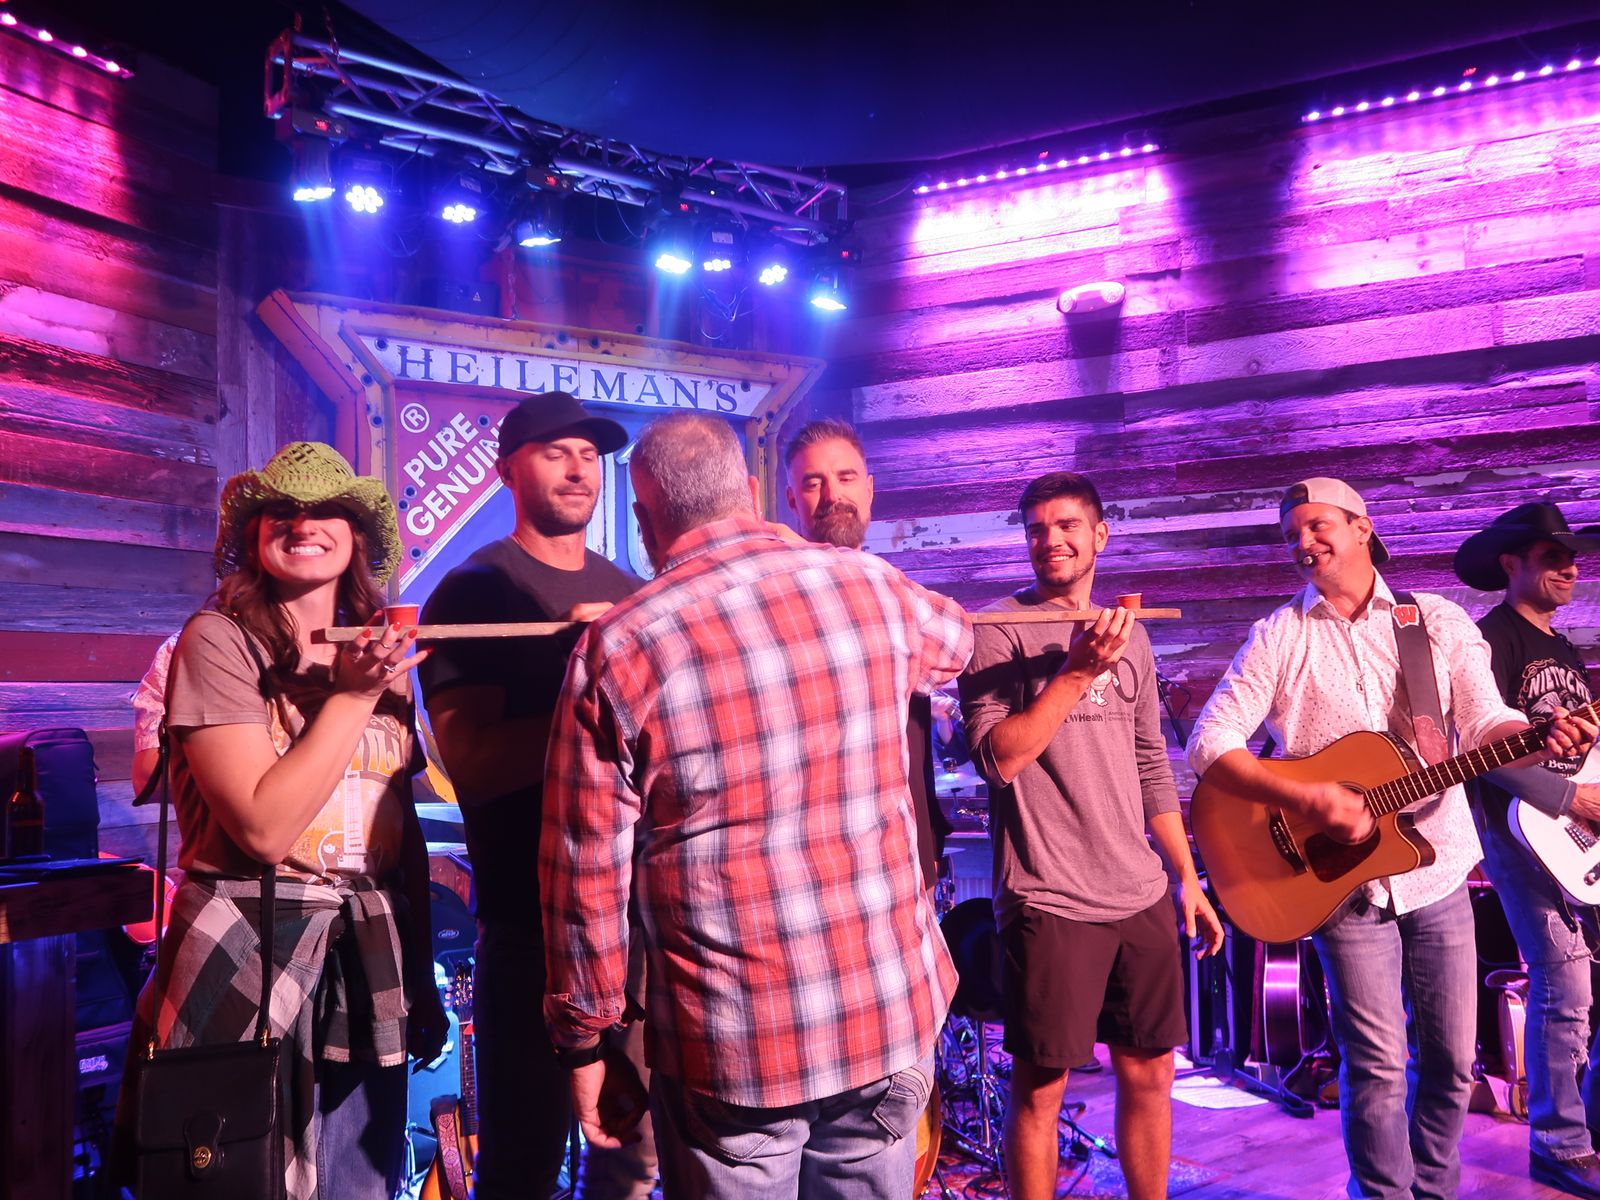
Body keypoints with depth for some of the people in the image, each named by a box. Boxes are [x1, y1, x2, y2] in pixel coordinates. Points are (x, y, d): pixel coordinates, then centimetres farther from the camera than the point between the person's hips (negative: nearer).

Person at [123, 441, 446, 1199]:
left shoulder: (382, 653, 7)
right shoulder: (219, 640, -10)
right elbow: (263, 826, -18)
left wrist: (423, 978, 12)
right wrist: (352, 696, -18)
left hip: (370, 961, 5)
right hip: (253, 956, -5)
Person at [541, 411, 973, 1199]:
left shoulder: (617, 648, -11)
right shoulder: (871, 587, -2)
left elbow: (586, 870, -8)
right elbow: (952, 641, 23)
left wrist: (585, 1038, 6)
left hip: (733, 1046, -3)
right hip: (890, 1018, 4)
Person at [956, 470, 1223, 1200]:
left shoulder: (1130, 634, 12)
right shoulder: (998, 631, -7)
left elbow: (1152, 768, 16)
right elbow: (997, 758, -18)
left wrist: (1187, 877, 13)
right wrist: (1077, 672, -21)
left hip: (1142, 896, 6)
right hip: (1049, 902, -5)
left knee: (1149, 1073, 15)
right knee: (1039, 1086, 5)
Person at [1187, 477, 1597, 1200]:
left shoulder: (1440, 621, 4)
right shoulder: (1280, 635, -3)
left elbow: (1485, 724, -3)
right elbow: (1210, 743, -11)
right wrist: (1308, 800, -22)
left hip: (1437, 872, 3)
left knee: (1451, 1062, 12)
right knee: (1379, 1065, -2)